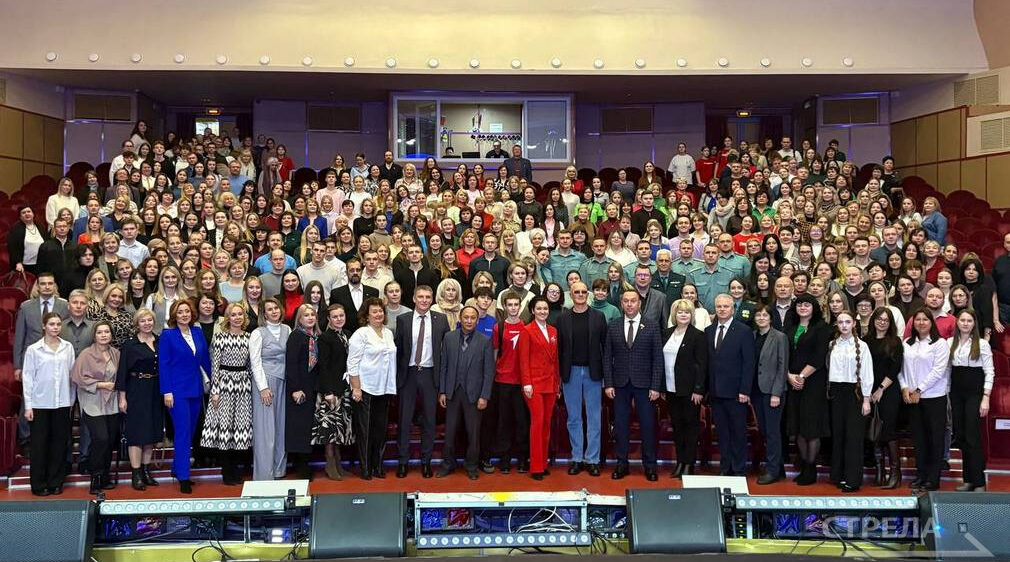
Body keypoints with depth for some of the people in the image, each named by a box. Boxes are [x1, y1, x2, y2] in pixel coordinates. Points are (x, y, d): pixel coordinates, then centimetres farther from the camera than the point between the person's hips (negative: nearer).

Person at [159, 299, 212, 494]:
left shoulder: (198, 332, 9)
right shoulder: (167, 335, -5)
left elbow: (205, 359, 13)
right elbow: (163, 364, -7)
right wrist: (166, 391, -12)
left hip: (196, 389, 5)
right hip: (177, 390, -5)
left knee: (190, 432, 11)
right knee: (183, 432, -6)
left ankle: (177, 468, 25)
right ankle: (183, 478, -1)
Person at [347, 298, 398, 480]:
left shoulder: (388, 333, 12)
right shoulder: (361, 334, -8)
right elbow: (352, 363, -10)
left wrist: (391, 386, 11)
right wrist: (356, 388, -14)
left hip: (384, 389, 6)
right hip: (365, 389, -6)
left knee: (380, 428, 10)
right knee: (365, 429, 2)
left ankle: (378, 466, 20)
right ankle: (365, 469, 11)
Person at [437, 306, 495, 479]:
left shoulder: (485, 341, -3)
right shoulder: (449, 338, 4)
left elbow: (489, 371, -3)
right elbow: (444, 366, 6)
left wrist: (484, 396, -8)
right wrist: (442, 392, 2)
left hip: (473, 393, -2)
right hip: (452, 392, 2)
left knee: (473, 432, 5)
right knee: (450, 430, 8)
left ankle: (471, 466, 19)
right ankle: (448, 463, 22)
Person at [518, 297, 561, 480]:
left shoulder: (553, 331, 13)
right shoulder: (527, 331, -3)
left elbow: (555, 359, 15)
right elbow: (524, 359, -7)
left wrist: (558, 383, 12)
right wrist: (526, 383, -13)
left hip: (551, 383, 6)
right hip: (535, 383, -5)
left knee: (547, 423, 8)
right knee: (537, 422, -7)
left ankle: (544, 463, 15)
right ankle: (536, 467, -1)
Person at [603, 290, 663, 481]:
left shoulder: (652, 328, 0)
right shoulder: (613, 327, 6)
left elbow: (658, 359, -2)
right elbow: (607, 357, 5)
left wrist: (656, 386, -7)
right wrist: (608, 383, -2)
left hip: (644, 384, -2)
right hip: (620, 384, 2)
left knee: (647, 425, 3)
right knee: (620, 424, 6)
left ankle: (650, 465, 13)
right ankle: (622, 463, 17)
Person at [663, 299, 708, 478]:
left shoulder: (698, 336, -7)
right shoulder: (666, 333, 8)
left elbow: (702, 364, -10)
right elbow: (661, 361, 11)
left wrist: (698, 390, -15)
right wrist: (661, 387, 8)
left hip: (689, 389, -5)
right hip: (671, 389, 5)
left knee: (691, 424, 4)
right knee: (676, 425, 11)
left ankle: (689, 464, 11)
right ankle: (680, 461, 21)